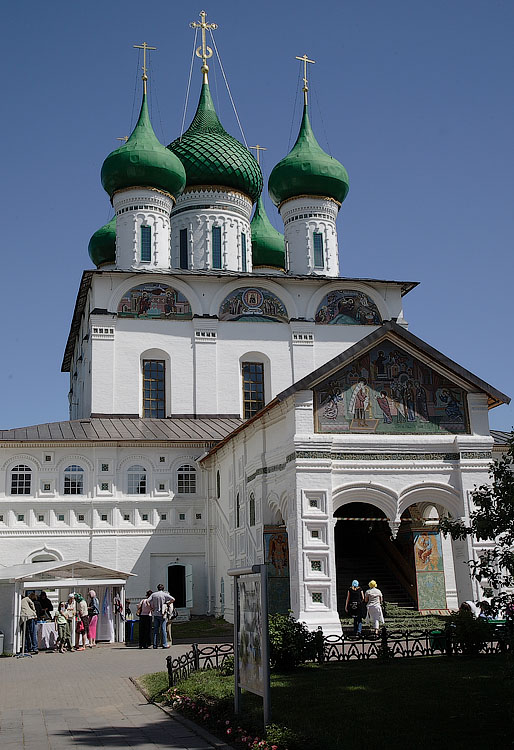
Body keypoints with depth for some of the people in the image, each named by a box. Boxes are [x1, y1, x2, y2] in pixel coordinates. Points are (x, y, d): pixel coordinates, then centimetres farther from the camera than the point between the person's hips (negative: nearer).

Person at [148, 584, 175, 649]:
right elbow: (173, 599, -13)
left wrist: (152, 608, 11)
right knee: (163, 629, -1)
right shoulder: (164, 594, -6)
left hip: (155, 614, 4)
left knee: (155, 629, 8)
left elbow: (148, 601, 0)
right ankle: (165, 644, -1)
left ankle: (155, 644, 7)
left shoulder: (153, 594, 5)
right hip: (162, 614, -4)